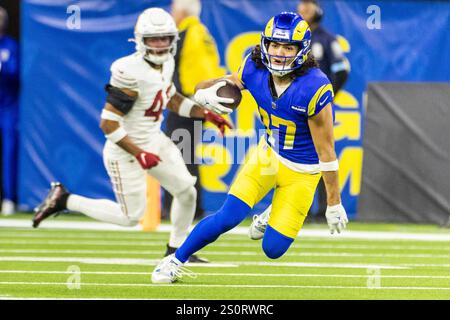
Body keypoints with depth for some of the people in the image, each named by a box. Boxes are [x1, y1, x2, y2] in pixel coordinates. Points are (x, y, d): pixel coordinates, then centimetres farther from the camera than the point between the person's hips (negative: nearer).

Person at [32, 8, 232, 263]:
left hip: (154, 141, 8)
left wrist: (206, 114, 7)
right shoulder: (131, 72, -29)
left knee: (187, 192, 9)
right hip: (126, 149, -8)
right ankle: (64, 200, 13)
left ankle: (177, 250, 30)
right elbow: (108, 124, -27)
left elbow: (172, 100, 18)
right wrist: (139, 154, -26)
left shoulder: (166, 63, -2)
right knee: (131, 217, 1)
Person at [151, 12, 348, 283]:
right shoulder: (255, 71, -14)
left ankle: (271, 220, 31)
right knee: (228, 218, -13)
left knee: (273, 249, -5)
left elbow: (326, 150, -20)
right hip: (269, 155, 3)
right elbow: (204, 88, -1)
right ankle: (176, 261, 8)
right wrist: (207, 95, -28)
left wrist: (334, 204, -14)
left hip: (302, 171, -3)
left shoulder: (314, 90, -28)